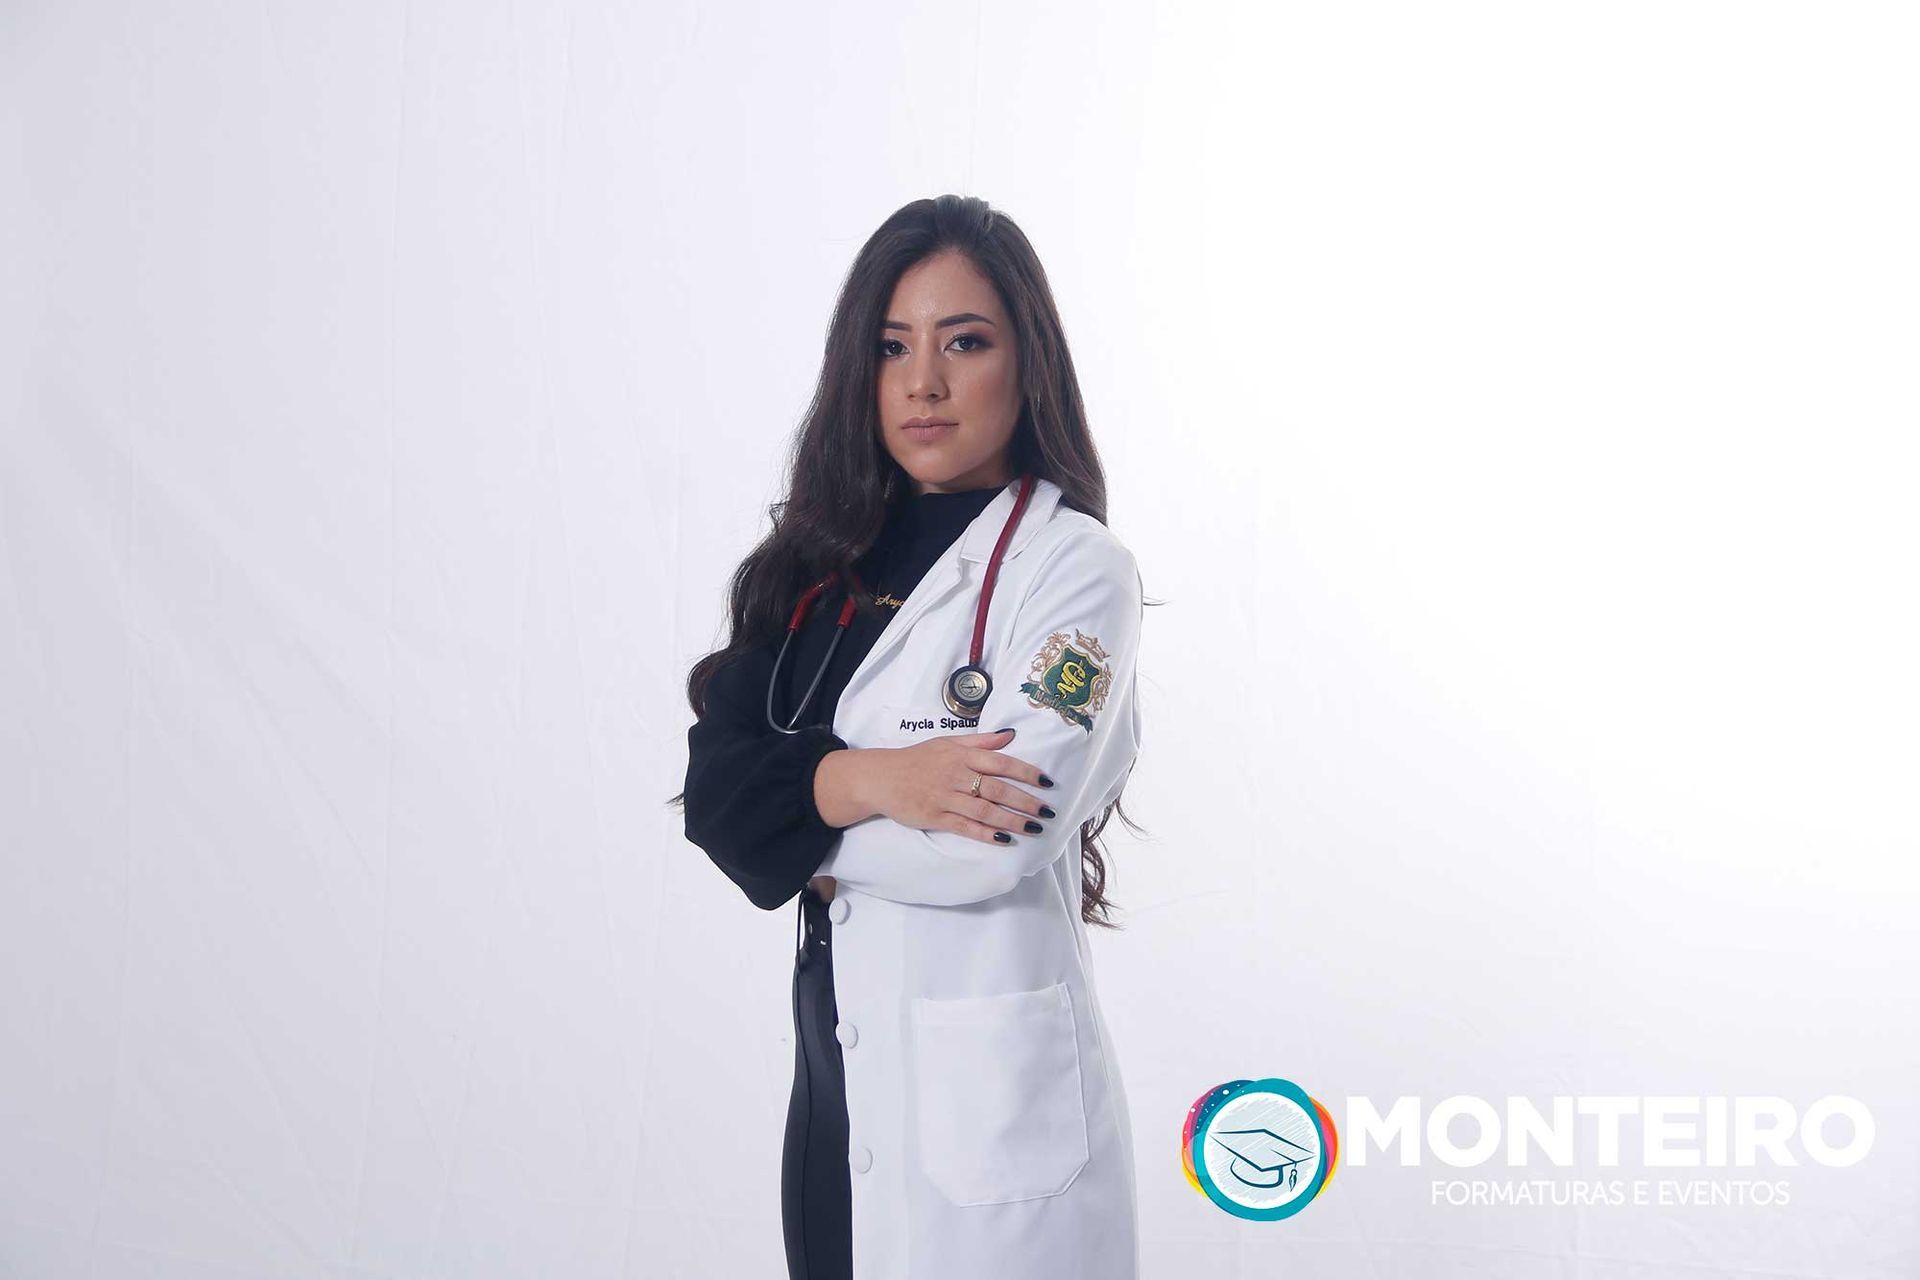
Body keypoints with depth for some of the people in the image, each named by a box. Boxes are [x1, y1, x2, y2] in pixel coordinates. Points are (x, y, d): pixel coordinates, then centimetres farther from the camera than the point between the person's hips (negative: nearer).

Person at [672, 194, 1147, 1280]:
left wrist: (806, 829, -6)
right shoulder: (833, 561, 7)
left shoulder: (1073, 569, -11)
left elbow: (989, 848, -21)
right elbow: (713, 782, -2)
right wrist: (865, 781, -20)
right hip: (835, 1057, 6)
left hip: (990, 1082, -6)